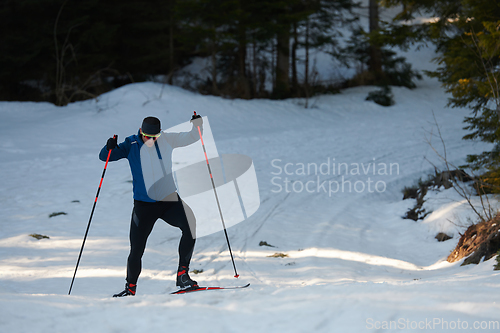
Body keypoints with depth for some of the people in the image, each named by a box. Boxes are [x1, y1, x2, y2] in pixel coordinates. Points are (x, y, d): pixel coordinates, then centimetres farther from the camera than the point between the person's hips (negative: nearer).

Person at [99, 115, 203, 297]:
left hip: (169, 200, 1)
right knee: (136, 250, -3)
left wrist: (197, 125, -15)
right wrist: (110, 148, -27)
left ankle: (182, 275, -16)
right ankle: (130, 288, 21)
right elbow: (104, 157, -5)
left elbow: (191, 138, 5)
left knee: (190, 224, -25)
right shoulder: (131, 145, -6)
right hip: (143, 205, -1)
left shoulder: (166, 140, -2)